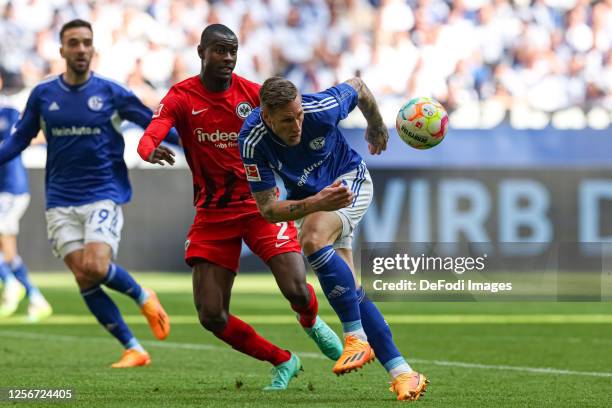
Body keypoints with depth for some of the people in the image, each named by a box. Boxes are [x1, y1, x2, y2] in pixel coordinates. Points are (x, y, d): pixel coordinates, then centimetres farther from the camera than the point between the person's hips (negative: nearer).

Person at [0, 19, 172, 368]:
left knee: (96, 267, -24)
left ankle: (143, 297, 7)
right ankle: (134, 350, 1)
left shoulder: (111, 93, -2)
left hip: (104, 197, -3)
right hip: (61, 204, 3)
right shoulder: (43, 95, 4)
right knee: (84, 279, -8)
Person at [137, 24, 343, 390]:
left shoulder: (253, 93, -3)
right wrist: (151, 151, -46)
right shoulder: (181, 97, -6)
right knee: (211, 316, -5)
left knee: (297, 292, -18)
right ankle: (283, 362, 18)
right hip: (212, 214, 1)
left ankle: (312, 323, 22)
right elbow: (150, 137, -23)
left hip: (260, 204, -1)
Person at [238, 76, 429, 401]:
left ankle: (357, 337, -27)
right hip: (307, 197, 3)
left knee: (313, 240, -33)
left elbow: (358, 88, -7)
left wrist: (376, 127, 11)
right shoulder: (251, 142, -28)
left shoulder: (322, 109, -30)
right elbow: (268, 210, -26)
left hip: (350, 180, -3)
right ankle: (402, 373, -4)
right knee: (348, 289, -7)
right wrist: (318, 203, -42)